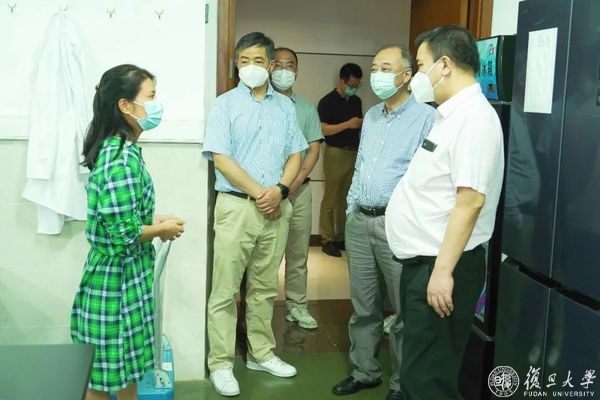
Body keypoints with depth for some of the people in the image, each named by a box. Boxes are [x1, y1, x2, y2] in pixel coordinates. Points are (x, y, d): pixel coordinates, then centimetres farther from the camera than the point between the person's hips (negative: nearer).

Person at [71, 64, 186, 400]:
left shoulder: (118, 148, 7)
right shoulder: (123, 157, -24)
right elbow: (124, 233, -26)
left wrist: (154, 221, 5)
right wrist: (163, 229, -10)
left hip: (124, 274, 10)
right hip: (118, 275, -10)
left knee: (126, 366, 22)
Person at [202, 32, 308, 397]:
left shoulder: (286, 106, 12)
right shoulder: (225, 104, 0)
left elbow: (295, 155, 9)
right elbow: (221, 158, -9)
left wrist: (279, 190, -9)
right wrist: (258, 192, -12)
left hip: (277, 206, 4)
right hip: (237, 205, -4)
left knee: (265, 287, 13)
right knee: (226, 289, -1)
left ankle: (262, 353, 26)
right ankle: (221, 363, 9)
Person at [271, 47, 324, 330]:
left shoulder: (307, 109, 11)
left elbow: (314, 150, 7)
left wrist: (293, 184, -8)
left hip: (299, 189, 3)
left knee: (298, 251, 8)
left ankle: (297, 305, 19)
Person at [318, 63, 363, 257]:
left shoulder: (356, 101, 16)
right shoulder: (327, 101, -4)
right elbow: (323, 129, -13)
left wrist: (363, 125, 3)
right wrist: (348, 124, -18)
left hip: (354, 153, 6)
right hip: (336, 153, -6)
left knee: (347, 199, 6)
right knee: (331, 199, -4)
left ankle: (342, 237, 14)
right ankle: (327, 239, 2)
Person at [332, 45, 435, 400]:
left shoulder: (427, 117, -9)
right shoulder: (371, 116, 16)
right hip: (360, 221, 7)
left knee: (404, 310, 5)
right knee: (363, 305, 15)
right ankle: (364, 371, 30)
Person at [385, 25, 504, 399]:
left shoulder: (473, 117, -17)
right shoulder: (451, 115, 15)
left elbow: (470, 201, -24)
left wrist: (443, 271, -25)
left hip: (441, 266, -10)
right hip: (422, 261, 10)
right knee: (418, 370, 20)